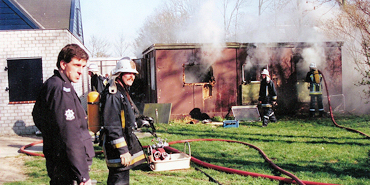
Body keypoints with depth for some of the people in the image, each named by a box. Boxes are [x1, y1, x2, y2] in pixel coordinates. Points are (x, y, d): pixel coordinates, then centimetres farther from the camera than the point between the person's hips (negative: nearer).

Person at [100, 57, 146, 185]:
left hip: (125, 142, 11)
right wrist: (123, 150, -25)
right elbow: (112, 126, -23)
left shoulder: (123, 91, 16)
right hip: (117, 145, -11)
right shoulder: (113, 94, -18)